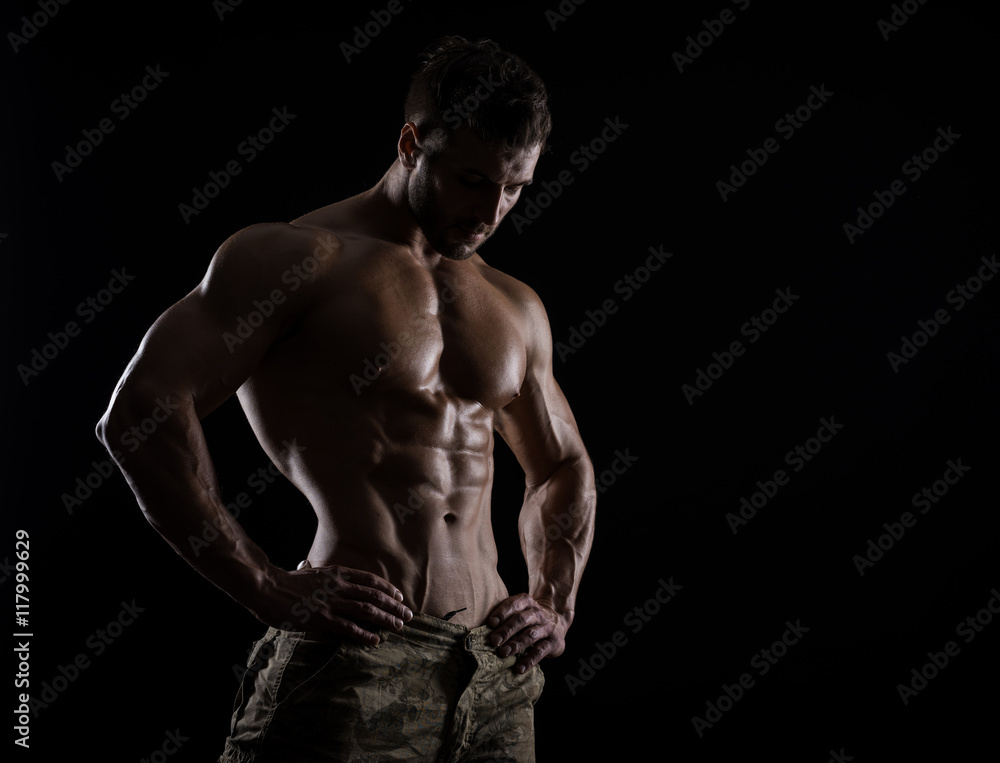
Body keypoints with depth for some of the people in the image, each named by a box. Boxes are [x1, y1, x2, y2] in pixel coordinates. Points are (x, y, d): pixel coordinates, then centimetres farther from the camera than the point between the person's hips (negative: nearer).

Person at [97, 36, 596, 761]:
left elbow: (565, 467, 29)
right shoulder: (302, 259, -4)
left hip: (499, 676, 6)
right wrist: (270, 592, -16)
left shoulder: (515, 309, 17)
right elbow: (139, 411, -14)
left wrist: (556, 606, 13)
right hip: (355, 664, -6)